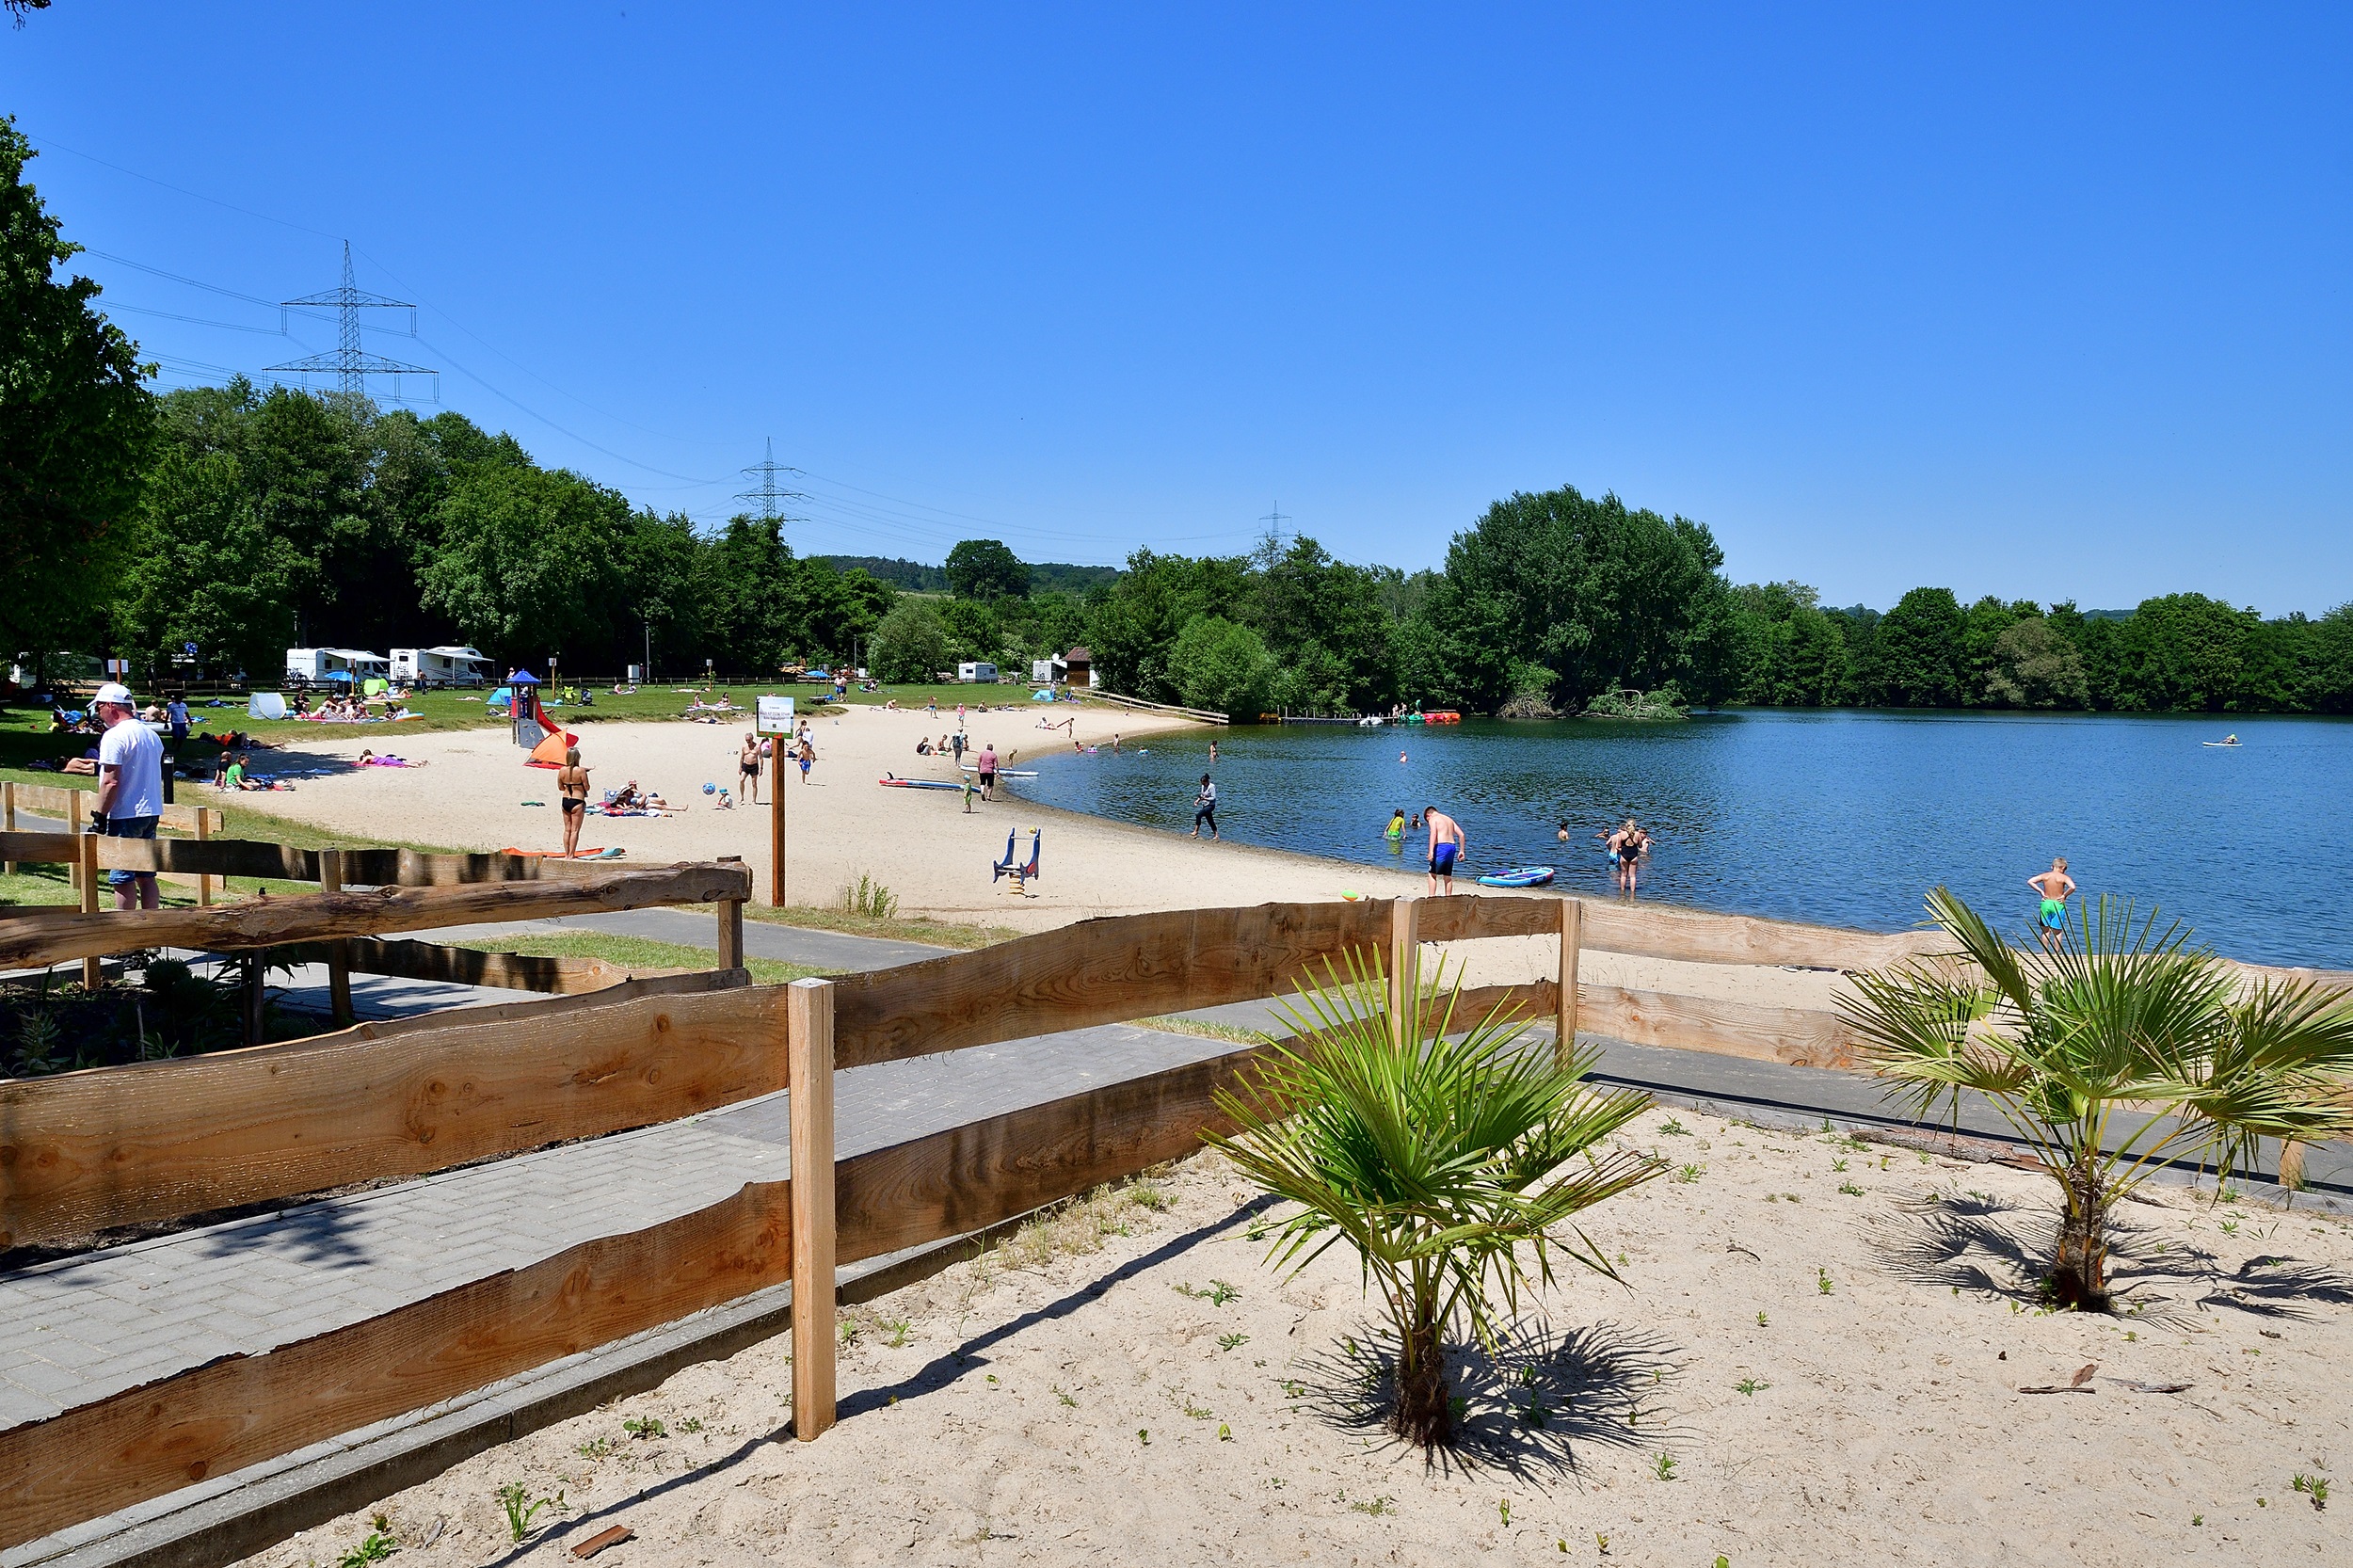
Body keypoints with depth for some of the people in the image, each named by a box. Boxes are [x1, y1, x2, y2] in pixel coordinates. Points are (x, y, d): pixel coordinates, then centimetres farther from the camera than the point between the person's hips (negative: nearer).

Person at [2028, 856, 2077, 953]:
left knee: (2045, 930, 15)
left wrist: (2041, 891, 1)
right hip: (2058, 905, -2)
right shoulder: (2064, 877, -9)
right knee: (2058, 932, 9)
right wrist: (2064, 895, -10)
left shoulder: (2045, 876, 0)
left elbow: (2030, 881, -2)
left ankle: (2045, 953, 16)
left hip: (2046, 903, 3)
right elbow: (2072, 887, -26)